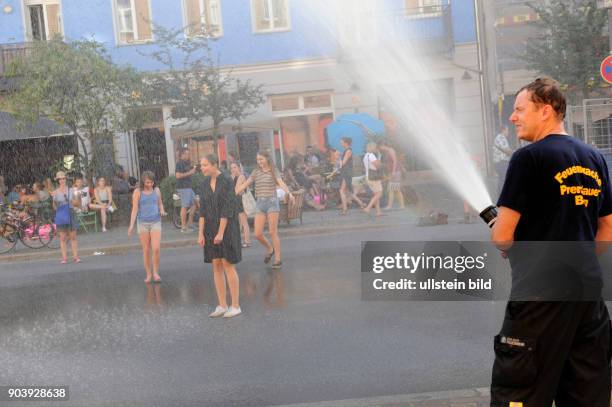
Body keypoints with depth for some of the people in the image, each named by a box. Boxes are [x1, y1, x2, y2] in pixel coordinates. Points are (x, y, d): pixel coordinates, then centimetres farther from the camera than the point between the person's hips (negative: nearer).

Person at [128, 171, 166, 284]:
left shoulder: (156, 190, 5)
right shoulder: (138, 192, -2)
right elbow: (135, 209, -4)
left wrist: (162, 211, -4)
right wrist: (131, 225, -11)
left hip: (156, 222, 1)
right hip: (143, 223, -1)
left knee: (156, 249, -11)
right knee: (146, 250, 3)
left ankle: (155, 273, 4)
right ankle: (148, 274, 14)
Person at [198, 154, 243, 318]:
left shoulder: (227, 182, -14)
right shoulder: (205, 183, 8)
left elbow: (227, 209, -18)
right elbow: (203, 209, 6)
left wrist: (221, 232, -21)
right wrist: (201, 233, 0)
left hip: (227, 227, -7)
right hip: (211, 228, 7)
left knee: (227, 265, -6)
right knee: (216, 266, 6)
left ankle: (236, 306, 2)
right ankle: (222, 306, 12)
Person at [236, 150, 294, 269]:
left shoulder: (274, 171, 1)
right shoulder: (256, 172, 12)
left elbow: (281, 184, -15)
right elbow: (244, 185, 13)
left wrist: (289, 194, -33)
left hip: (272, 202, -4)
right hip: (260, 204, 4)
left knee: (273, 233, -5)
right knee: (258, 234, -3)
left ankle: (277, 259, 4)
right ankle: (270, 249, 25)